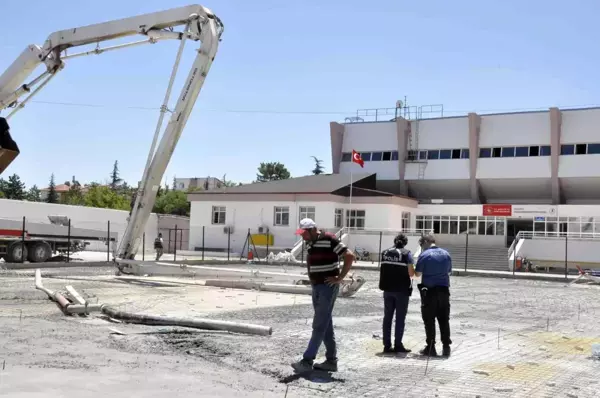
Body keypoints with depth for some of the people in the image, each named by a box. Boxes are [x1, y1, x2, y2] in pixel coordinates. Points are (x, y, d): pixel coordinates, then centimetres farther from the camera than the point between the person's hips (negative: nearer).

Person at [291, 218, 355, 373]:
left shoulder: (330, 240, -14)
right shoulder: (310, 243, 10)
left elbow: (349, 256, -17)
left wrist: (340, 278, -15)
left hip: (328, 287, -8)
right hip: (316, 287, 9)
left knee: (319, 325, -7)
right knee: (325, 325, 10)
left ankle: (307, 360, -6)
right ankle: (331, 361, 15)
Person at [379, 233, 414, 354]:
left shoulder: (385, 253, 5)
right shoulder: (406, 253, -9)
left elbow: (382, 269, 11)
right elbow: (411, 273, -12)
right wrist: (412, 271, 9)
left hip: (388, 289, 4)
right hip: (402, 290, -4)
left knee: (387, 317, 9)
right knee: (400, 318, 3)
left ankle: (387, 345, 10)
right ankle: (398, 344, 4)